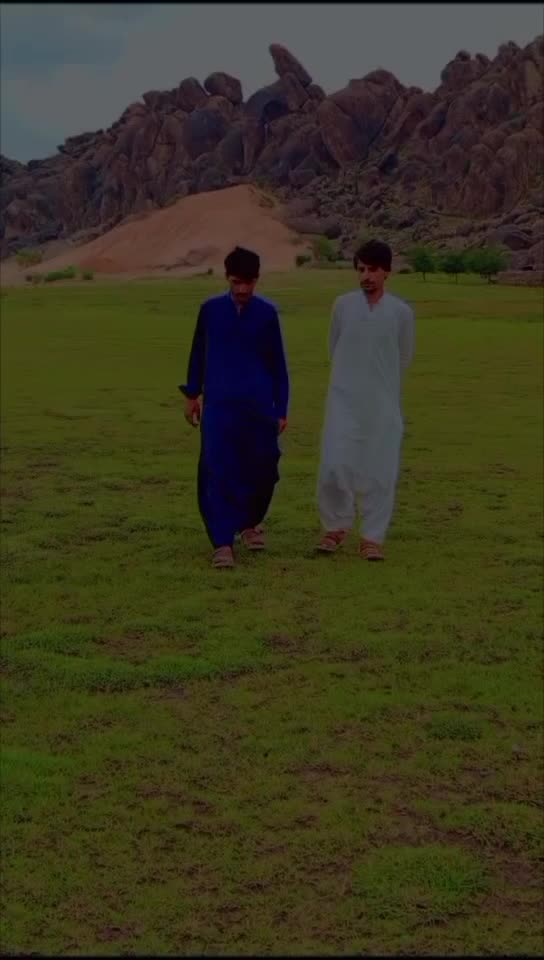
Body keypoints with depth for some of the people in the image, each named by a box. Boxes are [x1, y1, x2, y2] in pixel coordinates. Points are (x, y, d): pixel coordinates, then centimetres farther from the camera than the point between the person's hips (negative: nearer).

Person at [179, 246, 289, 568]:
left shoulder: (267, 312, -1)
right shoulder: (210, 309, 0)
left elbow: (278, 362, 4)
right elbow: (199, 352, 12)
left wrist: (281, 409, 4)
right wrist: (192, 394, 15)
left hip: (259, 406, 1)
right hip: (219, 405, -1)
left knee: (262, 468, 7)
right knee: (218, 473, -9)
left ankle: (250, 522, 34)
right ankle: (222, 543, -6)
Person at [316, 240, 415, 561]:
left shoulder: (402, 312, -1)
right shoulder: (343, 305, 1)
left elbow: (404, 358, 12)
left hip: (384, 405, 0)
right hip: (344, 401, 0)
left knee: (380, 472, 0)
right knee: (334, 467, -7)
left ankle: (373, 537, 12)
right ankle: (336, 526, 16)